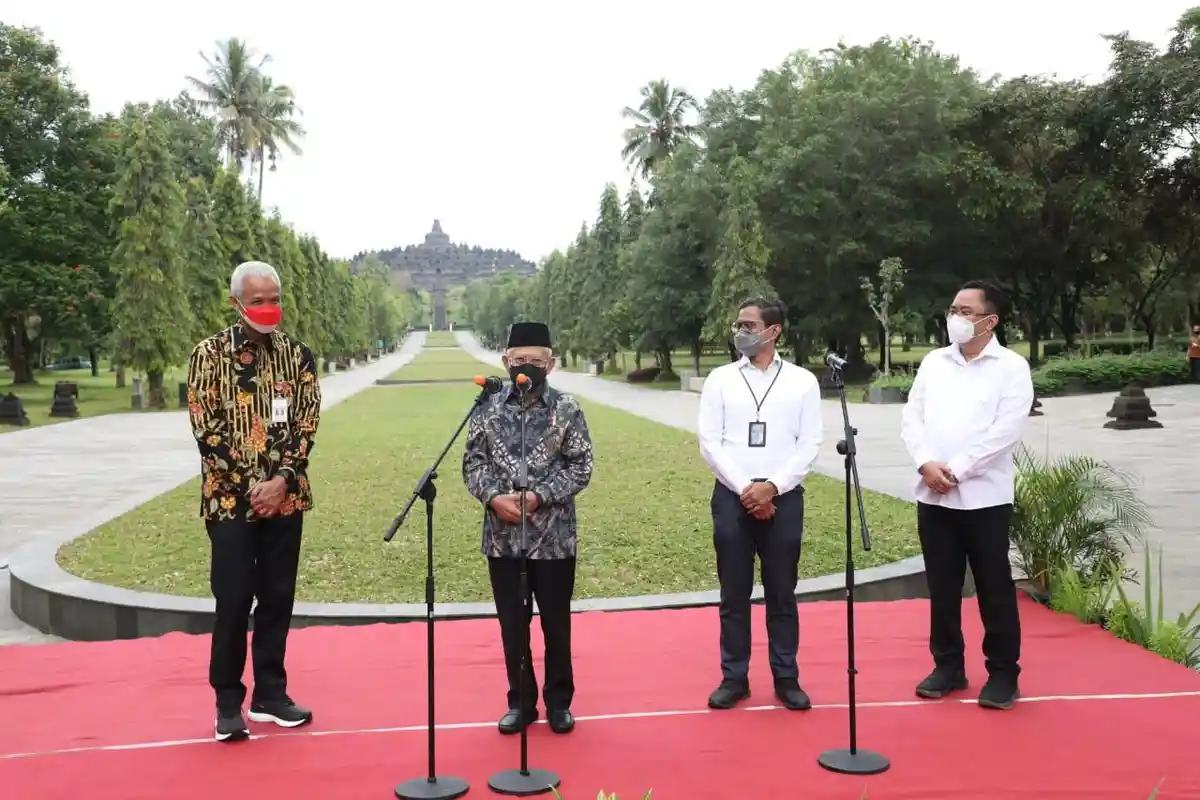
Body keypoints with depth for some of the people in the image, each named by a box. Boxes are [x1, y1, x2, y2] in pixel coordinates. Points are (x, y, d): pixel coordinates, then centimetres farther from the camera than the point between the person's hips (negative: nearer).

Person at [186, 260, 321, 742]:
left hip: (285, 496, 3)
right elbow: (206, 428, -8)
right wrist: (249, 486, -12)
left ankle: (270, 694, 21)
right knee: (233, 601, -1)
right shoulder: (210, 354, -3)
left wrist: (282, 479, -12)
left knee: (278, 598, 9)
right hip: (232, 497, -3)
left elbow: (307, 422, 1)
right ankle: (228, 702, 13)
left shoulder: (296, 354, 5)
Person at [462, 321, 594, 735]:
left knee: (556, 623, 10)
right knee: (512, 624, 12)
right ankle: (520, 701, 27)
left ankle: (558, 701, 26)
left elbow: (580, 467, -5)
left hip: (554, 536, -2)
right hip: (502, 537, 2)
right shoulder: (488, 406, 3)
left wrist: (539, 496, -17)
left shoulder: (567, 408, -3)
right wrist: (494, 497, -14)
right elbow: (473, 462, 3)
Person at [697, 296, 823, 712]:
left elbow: (809, 444, -2)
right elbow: (709, 443, -1)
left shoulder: (802, 381, 3)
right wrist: (745, 489, -10)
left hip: (784, 499, 0)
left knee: (782, 594, 7)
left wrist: (772, 487, -12)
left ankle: (786, 678, 18)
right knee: (734, 595, 6)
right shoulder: (720, 379, 4)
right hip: (732, 498, 1)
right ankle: (734, 678, 16)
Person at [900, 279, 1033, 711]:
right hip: (933, 496, 4)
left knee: (994, 589, 4)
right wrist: (926, 464, -10)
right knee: (942, 588, 11)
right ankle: (948, 666, 23)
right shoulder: (933, 362, 11)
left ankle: (1002, 673, 16)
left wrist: (956, 469, -15)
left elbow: (1006, 431, -12)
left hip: (984, 496, -4)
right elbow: (912, 418, 7)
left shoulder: (1011, 367, -2)